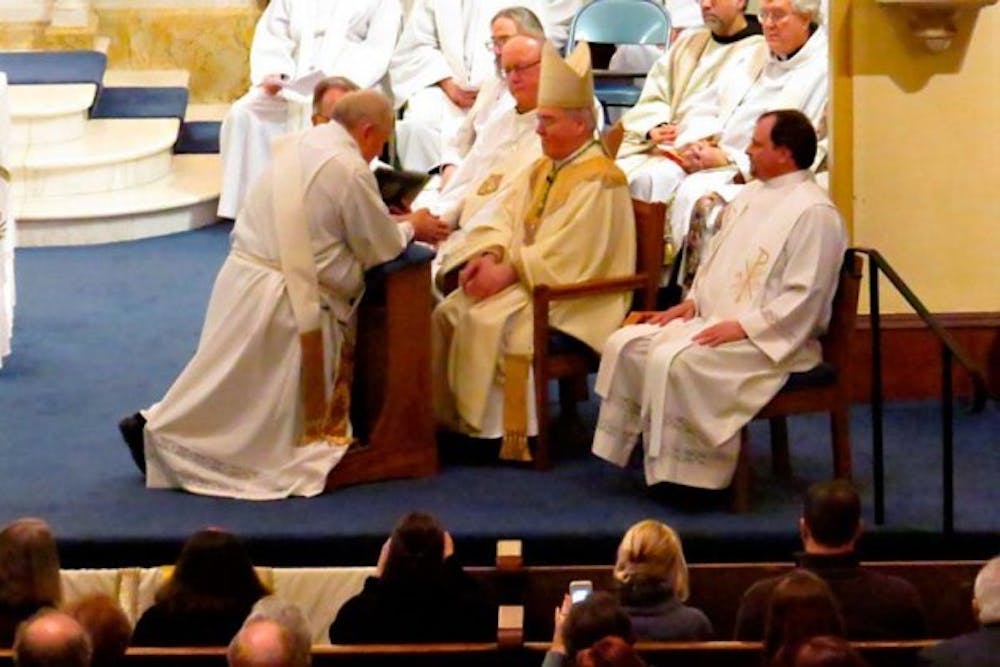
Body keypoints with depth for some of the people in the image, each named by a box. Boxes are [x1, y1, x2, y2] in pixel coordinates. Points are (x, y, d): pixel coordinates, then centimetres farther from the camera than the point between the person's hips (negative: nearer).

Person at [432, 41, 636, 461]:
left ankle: (505, 434, -17)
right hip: (523, 279, 9)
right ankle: (447, 415, 2)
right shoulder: (544, 169, 14)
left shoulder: (598, 181, -17)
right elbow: (506, 217, 10)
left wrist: (506, 273, -22)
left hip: (573, 298, -9)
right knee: (448, 314, -4)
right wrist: (489, 255, -10)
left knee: (487, 321, -27)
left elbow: (564, 254, -23)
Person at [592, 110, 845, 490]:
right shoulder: (753, 195, 15)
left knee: (675, 361, -31)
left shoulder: (814, 212, -15)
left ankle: (692, 472, -19)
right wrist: (693, 301, 7)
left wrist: (743, 327, -22)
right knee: (626, 344, -4)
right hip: (714, 320, 10)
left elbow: (804, 298, -20)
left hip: (768, 340, -9)